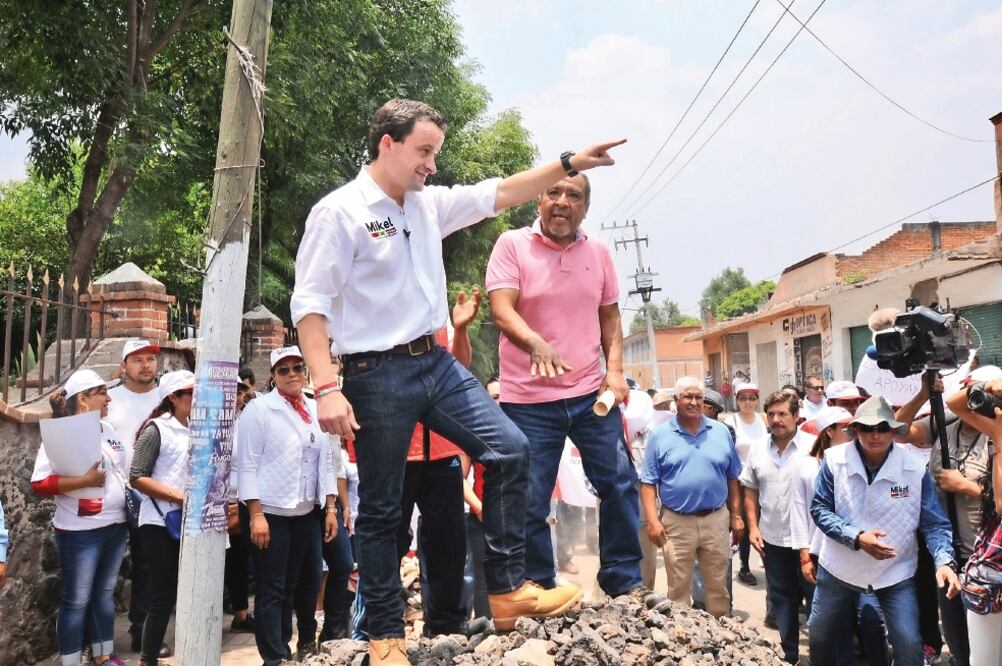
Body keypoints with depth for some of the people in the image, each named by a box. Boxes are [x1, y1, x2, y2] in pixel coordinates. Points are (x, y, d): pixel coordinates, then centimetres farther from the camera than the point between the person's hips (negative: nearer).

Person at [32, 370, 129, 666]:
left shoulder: (108, 429, 11)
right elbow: (39, 483, -18)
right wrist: (85, 480, -24)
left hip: (115, 526, 7)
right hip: (81, 532, -7)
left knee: (105, 594, 16)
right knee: (77, 600, 2)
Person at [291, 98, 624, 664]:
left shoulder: (430, 204, 11)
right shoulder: (339, 212, -9)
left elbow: (498, 194, 16)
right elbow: (310, 305, -13)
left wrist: (569, 164, 10)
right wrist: (328, 389, -21)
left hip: (437, 361, 7)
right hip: (377, 374, -7)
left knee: (510, 449, -1)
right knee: (382, 510, 4)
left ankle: (508, 590, 10)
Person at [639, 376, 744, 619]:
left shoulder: (721, 431, 4)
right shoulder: (660, 435, -3)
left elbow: (732, 478, 10)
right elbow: (648, 482, -3)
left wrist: (736, 515, 7)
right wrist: (652, 520, -11)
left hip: (716, 520, 2)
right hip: (677, 523, -2)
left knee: (718, 585, 14)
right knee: (678, 587, 9)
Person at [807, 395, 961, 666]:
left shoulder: (915, 469, -15)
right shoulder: (834, 460, -15)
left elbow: (934, 523, -9)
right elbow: (819, 509, -11)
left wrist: (945, 561, -28)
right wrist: (856, 537, -25)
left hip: (895, 571, -1)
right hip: (839, 567, 1)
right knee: (819, 635, 15)